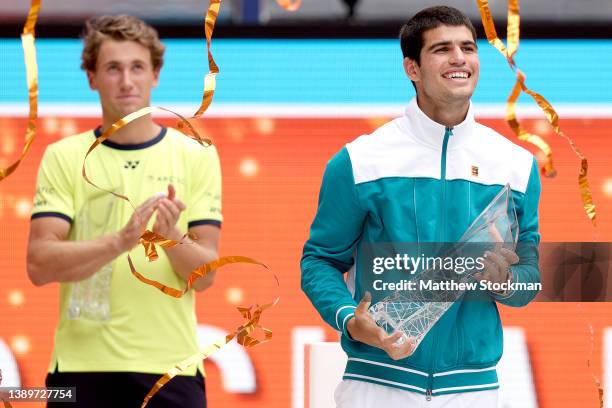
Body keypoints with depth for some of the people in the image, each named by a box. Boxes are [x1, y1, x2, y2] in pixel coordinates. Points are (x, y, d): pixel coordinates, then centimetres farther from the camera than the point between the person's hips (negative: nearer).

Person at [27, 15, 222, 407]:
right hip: (82, 368, 0)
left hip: (170, 367, 0)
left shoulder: (197, 156, 5)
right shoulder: (63, 157, 3)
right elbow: (39, 264, -7)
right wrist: (121, 241, -22)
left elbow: (205, 274, 1)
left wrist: (171, 236, -21)